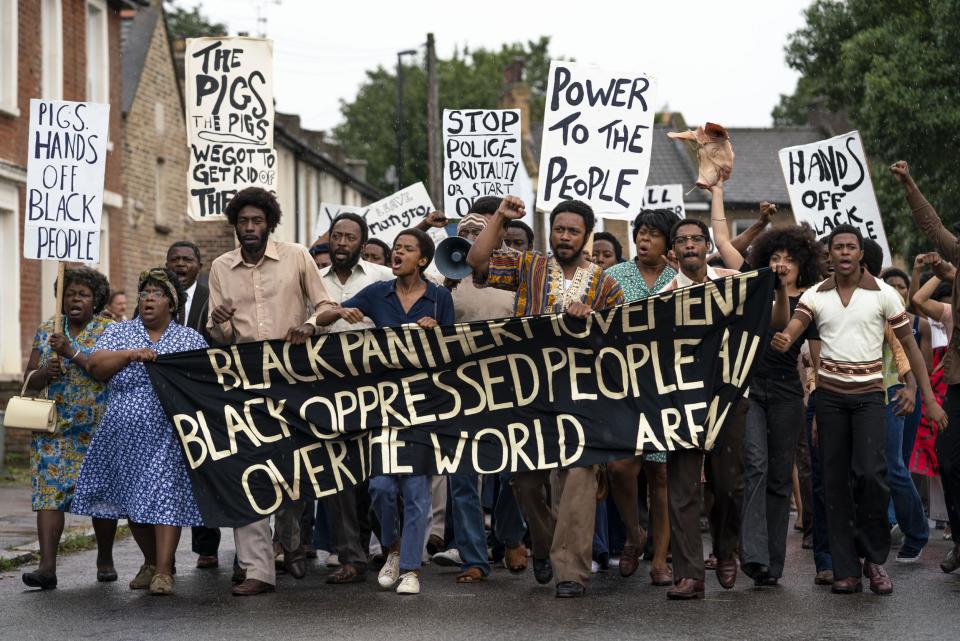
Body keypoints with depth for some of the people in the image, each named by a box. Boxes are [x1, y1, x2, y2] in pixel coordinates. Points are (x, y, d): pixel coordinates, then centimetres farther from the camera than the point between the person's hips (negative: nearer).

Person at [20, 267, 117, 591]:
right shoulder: (46, 332, 11)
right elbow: (29, 380, 10)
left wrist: (72, 352, -21)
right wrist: (45, 372, -12)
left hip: (99, 428, -2)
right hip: (54, 427, 2)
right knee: (49, 492, -10)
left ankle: (105, 560, 22)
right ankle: (47, 566, -16)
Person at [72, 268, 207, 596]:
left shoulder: (190, 339, 8)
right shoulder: (118, 332, 11)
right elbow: (95, 366, -4)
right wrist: (132, 354, -16)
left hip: (167, 437, -3)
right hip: (125, 434, 3)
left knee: (165, 496, -11)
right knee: (132, 498, 9)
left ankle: (164, 572, -10)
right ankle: (150, 562, 27)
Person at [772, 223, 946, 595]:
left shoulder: (883, 294, 0)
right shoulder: (815, 296, 4)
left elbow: (910, 345, 3)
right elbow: (792, 328, -10)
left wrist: (929, 399, -2)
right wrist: (782, 342, -36)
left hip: (869, 393, -2)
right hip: (830, 394, 2)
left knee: (869, 473, -17)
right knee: (835, 481, 2)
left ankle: (874, 558, 3)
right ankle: (846, 570, 8)